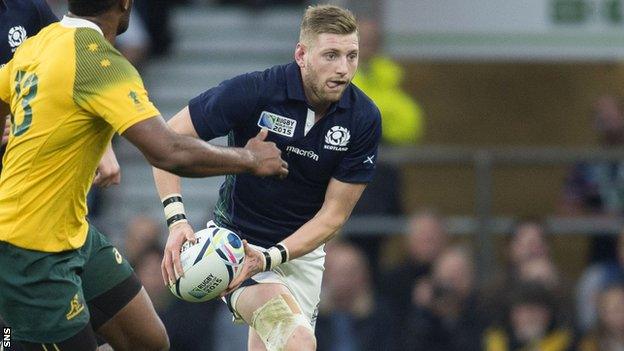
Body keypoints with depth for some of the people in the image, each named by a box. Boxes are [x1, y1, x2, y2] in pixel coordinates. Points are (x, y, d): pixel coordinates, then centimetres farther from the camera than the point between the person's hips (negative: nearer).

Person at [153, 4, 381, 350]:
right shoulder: (253, 92, -20)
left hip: (301, 251, 4)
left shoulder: (363, 119, -12)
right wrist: (177, 220, -26)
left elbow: (333, 214, -9)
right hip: (235, 240, -4)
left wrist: (270, 258, -23)